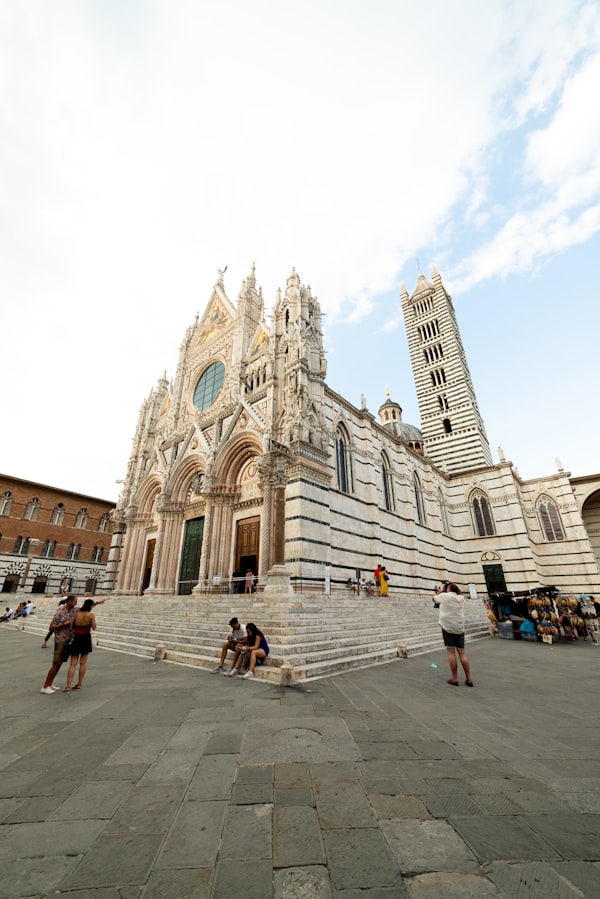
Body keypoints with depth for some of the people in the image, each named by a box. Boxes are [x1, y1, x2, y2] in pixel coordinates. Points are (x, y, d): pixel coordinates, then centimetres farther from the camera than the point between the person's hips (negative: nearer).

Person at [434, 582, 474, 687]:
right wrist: (454, 586, 25)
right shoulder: (461, 598, 7)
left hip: (447, 627, -4)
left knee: (451, 652, -1)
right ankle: (469, 679, 9)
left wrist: (441, 589, 18)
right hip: (460, 628, 4)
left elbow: (433, 597, 12)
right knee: (462, 653, 8)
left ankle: (454, 679, 2)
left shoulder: (445, 596, -6)